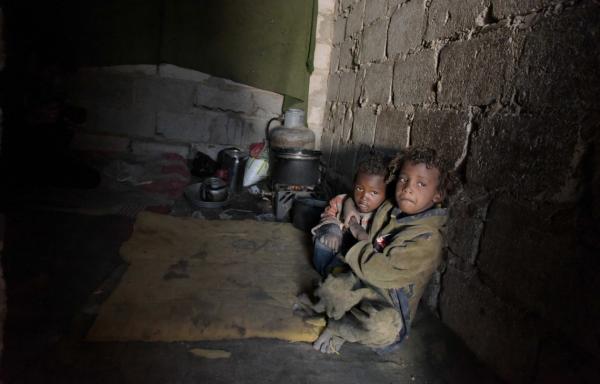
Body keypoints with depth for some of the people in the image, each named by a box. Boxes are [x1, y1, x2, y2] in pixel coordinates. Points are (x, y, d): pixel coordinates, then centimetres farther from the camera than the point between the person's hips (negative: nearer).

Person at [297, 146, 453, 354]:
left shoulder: (427, 240, -25)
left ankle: (335, 325, -8)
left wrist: (352, 252, -14)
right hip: (363, 283, 7)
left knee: (384, 328, -35)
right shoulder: (386, 209, -3)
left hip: (387, 305, -6)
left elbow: (382, 270, -29)